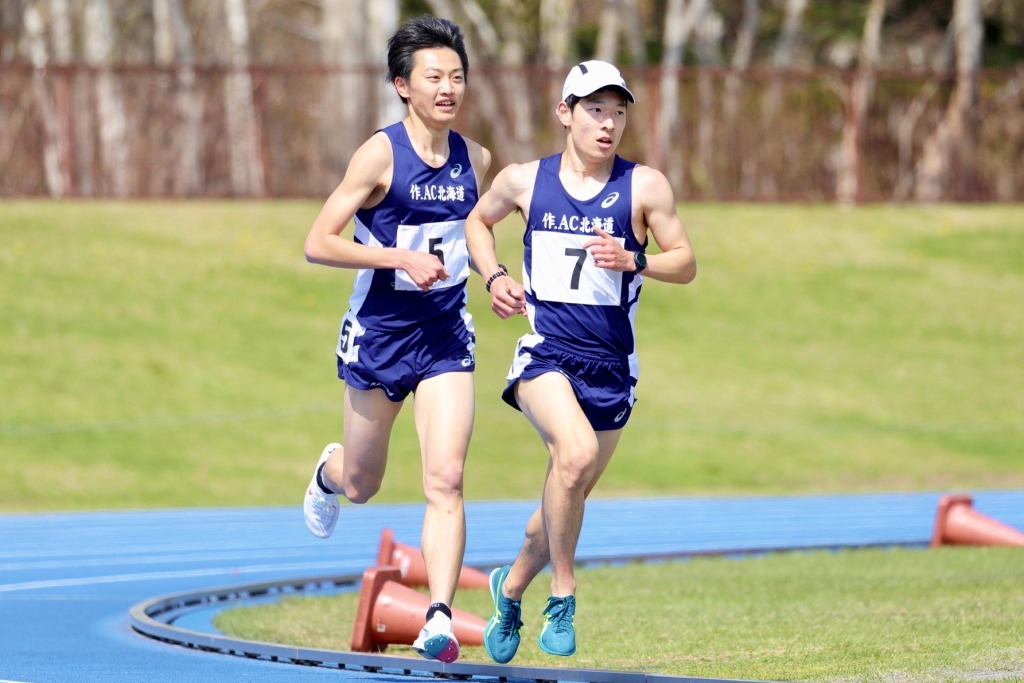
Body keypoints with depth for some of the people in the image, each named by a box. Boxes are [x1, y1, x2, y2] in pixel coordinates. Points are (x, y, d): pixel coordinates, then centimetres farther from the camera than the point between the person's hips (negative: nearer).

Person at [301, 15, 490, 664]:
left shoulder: (475, 160, 2)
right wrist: (400, 258, -25)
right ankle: (329, 471, 52)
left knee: (446, 481, -13)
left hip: (446, 336, 3)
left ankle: (440, 617, -15)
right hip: (380, 333, -3)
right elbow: (318, 244, -16)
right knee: (362, 485, 15)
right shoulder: (380, 155, -13)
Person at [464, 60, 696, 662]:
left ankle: (511, 587, 40)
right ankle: (563, 594, -16)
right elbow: (477, 221, 22)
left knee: (569, 495, 12)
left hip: (612, 365, 2)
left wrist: (634, 261, -17)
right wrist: (494, 277, 4)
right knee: (576, 452, -30)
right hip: (546, 352, -2)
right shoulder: (525, 181, 3)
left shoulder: (645, 186, -1)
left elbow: (686, 264, 2)